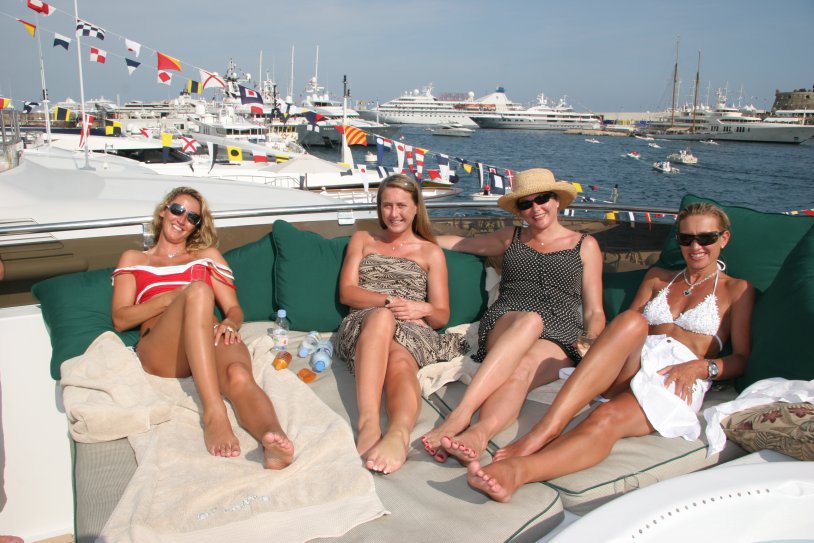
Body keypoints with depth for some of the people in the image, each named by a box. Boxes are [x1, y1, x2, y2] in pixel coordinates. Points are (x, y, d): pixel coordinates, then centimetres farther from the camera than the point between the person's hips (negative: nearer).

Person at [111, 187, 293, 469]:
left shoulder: (208, 255, 31)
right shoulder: (133, 259, 28)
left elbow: (234, 309, 19)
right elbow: (120, 319, 13)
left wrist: (230, 323, -7)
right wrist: (171, 298, -4)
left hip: (210, 338, 2)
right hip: (157, 348, -1)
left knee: (238, 374, -37)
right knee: (198, 290, -35)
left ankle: (274, 439, -68)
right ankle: (214, 413, -50)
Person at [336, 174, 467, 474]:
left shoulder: (431, 252, 22)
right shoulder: (362, 240, 26)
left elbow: (442, 316, 16)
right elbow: (346, 292, 11)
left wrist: (423, 308, -10)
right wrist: (388, 301, -9)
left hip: (412, 332, 0)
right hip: (361, 327, 0)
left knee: (399, 360, -39)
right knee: (381, 316, -40)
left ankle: (399, 432, -69)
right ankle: (368, 420, -58)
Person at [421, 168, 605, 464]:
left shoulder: (586, 246, 20)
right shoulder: (511, 238, 25)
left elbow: (595, 312, 16)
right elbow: (461, 243, 39)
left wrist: (589, 342, -5)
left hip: (559, 342, 0)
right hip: (505, 326, 0)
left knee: (522, 366, -38)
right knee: (530, 320, -39)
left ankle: (477, 432, -65)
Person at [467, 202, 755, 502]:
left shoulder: (737, 289, 20)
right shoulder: (657, 277, 30)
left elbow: (742, 359, 10)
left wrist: (701, 367, -11)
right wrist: (600, 346, -4)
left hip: (679, 381, -2)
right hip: (634, 365, 3)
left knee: (607, 419, -36)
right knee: (631, 321, -36)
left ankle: (518, 470, -60)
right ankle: (547, 428, -47)